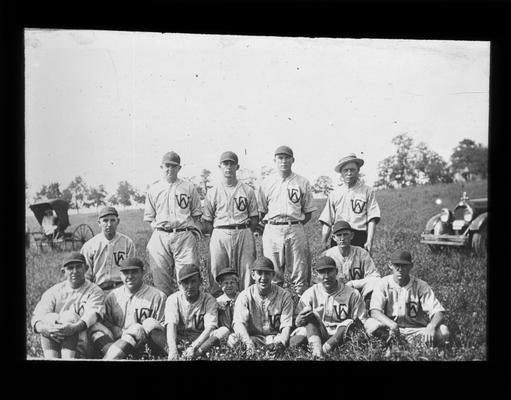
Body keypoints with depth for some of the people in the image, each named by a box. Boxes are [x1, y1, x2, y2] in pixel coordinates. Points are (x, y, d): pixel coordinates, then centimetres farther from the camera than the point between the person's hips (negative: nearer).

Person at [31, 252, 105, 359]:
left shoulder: (94, 291, 8)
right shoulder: (53, 291, 15)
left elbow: (92, 315, -13)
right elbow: (37, 317, -1)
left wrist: (75, 328, -34)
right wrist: (45, 328, -26)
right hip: (53, 345, 2)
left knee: (69, 315, -23)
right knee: (50, 317, -21)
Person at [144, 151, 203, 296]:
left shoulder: (189, 188, 12)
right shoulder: (153, 189, 15)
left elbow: (196, 214, 14)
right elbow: (149, 217, 16)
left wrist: (192, 231, 1)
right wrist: (159, 226, 0)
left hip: (185, 236, -1)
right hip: (160, 236, 1)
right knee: (160, 280, 0)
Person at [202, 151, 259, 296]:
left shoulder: (247, 190, 12)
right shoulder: (213, 192, 10)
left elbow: (255, 218, 12)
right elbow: (206, 221, 9)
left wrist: (245, 234, -1)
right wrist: (218, 235, -3)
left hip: (244, 234, 1)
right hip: (220, 235, 0)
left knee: (246, 271, -3)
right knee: (217, 272, -3)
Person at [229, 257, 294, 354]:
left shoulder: (284, 295, 0)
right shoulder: (244, 296, -2)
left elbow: (286, 325, -6)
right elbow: (238, 323, -15)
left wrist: (282, 341, -30)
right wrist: (249, 343, -37)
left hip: (276, 338, 1)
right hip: (252, 338, -1)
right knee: (233, 339, -31)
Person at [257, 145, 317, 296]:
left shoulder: (303, 183, 9)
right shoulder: (266, 183, 11)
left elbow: (308, 212, 10)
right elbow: (261, 211, 13)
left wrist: (296, 226, 1)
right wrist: (269, 224, 0)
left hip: (295, 230, 0)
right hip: (272, 231, 1)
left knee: (299, 273, -1)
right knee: (272, 274, 2)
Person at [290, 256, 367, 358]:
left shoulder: (352, 294, -2)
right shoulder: (310, 293, 2)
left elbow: (363, 322, -2)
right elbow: (297, 323, 3)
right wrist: (300, 319, -22)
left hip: (339, 337, -2)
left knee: (349, 323, -27)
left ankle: (324, 349, -36)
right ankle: (316, 347, -37)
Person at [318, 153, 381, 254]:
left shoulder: (367, 191, 8)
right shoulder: (334, 194, 15)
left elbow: (372, 220, 1)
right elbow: (327, 221, 11)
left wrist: (369, 241, -9)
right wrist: (324, 242, 1)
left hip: (360, 238, -2)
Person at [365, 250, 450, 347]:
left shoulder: (421, 286, -3)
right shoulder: (384, 284, -3)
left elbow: (438, 312, -10)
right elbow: (374, 311, -15)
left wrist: (431, 327, -34)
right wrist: (392, 324, -36)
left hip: (416, 330, 1)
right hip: (389, 329, -1)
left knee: (443, 331, -26)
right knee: (370, 324, -30)